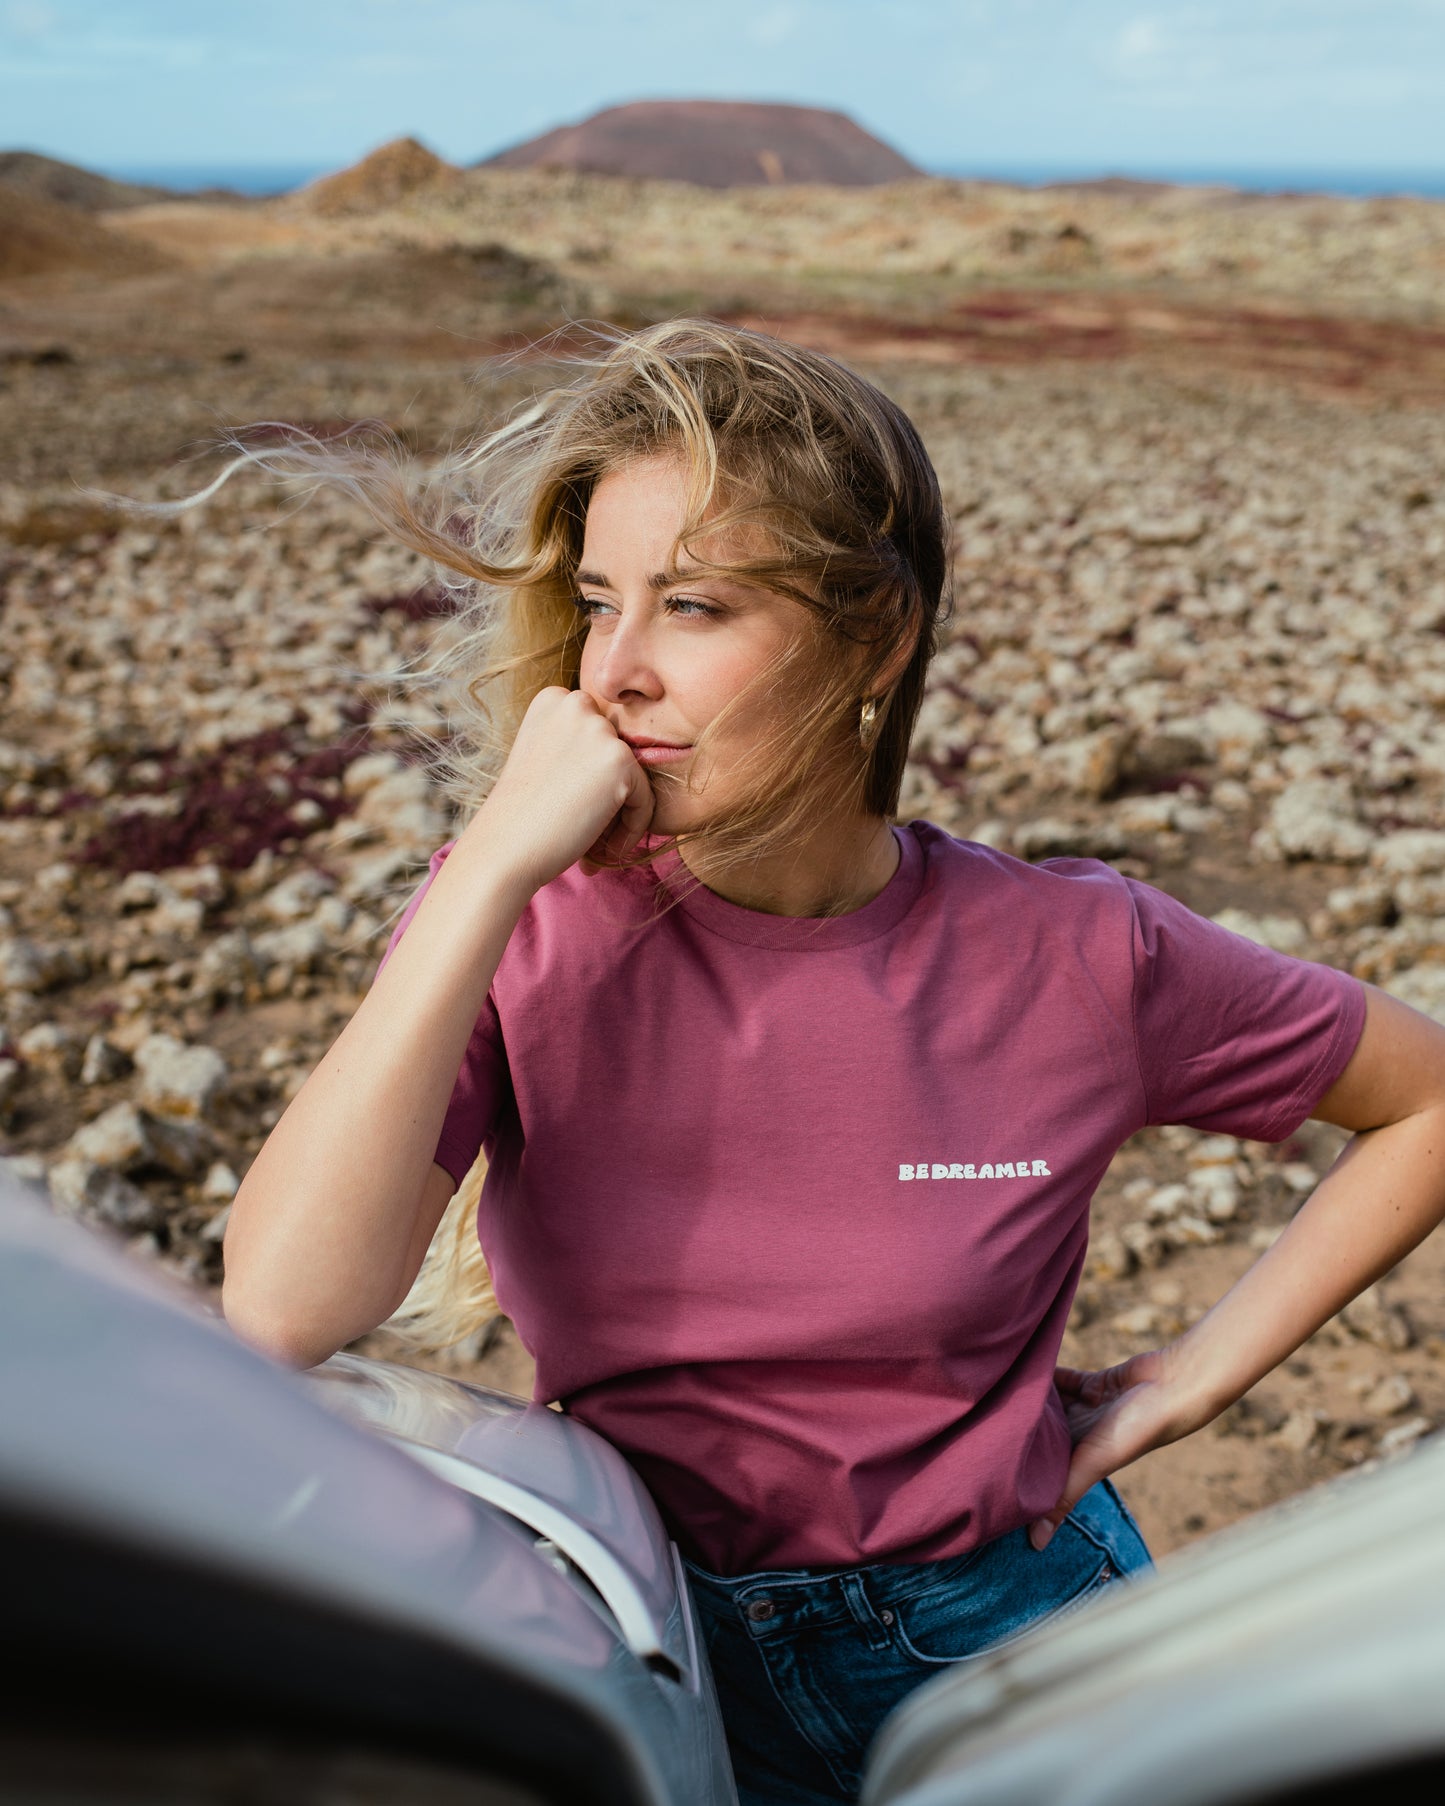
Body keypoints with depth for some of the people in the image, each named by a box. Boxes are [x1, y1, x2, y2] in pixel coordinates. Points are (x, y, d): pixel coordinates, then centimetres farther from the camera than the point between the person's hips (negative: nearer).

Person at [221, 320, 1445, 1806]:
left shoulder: (1070, 960, -18)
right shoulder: (519, 933, -16)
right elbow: (283, 1315, -30)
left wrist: (1187, 1381, -7)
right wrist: (497, 862, -32)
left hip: (998, 1632, 0)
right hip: (647, 1642, 1)